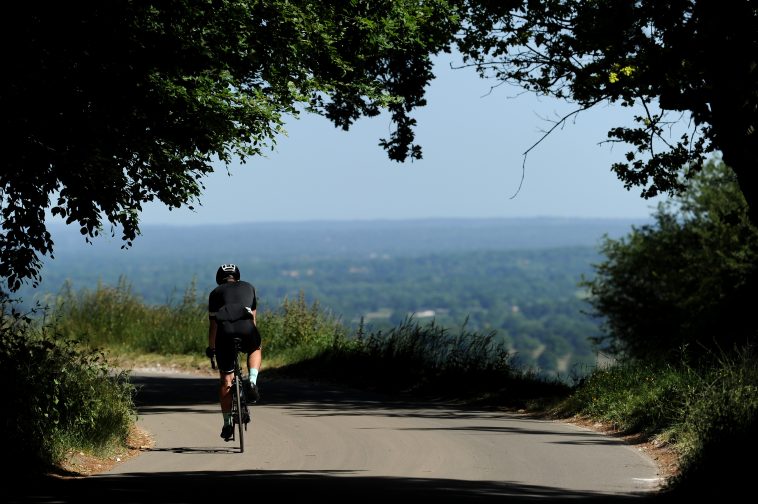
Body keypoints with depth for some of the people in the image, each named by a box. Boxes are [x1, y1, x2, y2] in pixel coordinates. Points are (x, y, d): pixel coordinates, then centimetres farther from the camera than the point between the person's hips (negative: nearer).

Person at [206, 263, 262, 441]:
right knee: (255, 351, 34)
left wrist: (211, 347, 34)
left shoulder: (216, 293, 25)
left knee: (225, 380, 12)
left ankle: (227, 423, 12)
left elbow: (212, 324, 23)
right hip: (246, 328, 0)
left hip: (225, 330, 0)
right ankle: (252, 381, 6)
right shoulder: (248, 287, 30)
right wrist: (251, 336, 45)